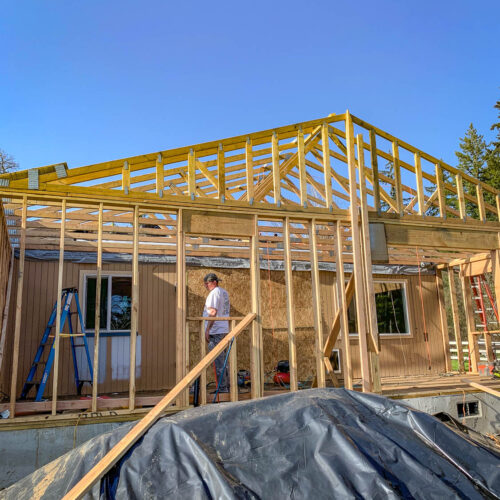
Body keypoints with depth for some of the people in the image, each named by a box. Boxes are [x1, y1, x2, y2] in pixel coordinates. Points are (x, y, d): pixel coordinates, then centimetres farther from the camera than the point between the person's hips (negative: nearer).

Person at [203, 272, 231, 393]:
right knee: (223, 360, 14)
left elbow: (213, 312, -19)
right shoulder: (224, 292, 17)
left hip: (215, 331, -10)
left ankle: (222, 389, -2)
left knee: (218, 362, -5)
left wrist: (207, 329, -18)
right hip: (224, 330, 10)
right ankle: (227, 386, 19)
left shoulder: (214, 293, -11)